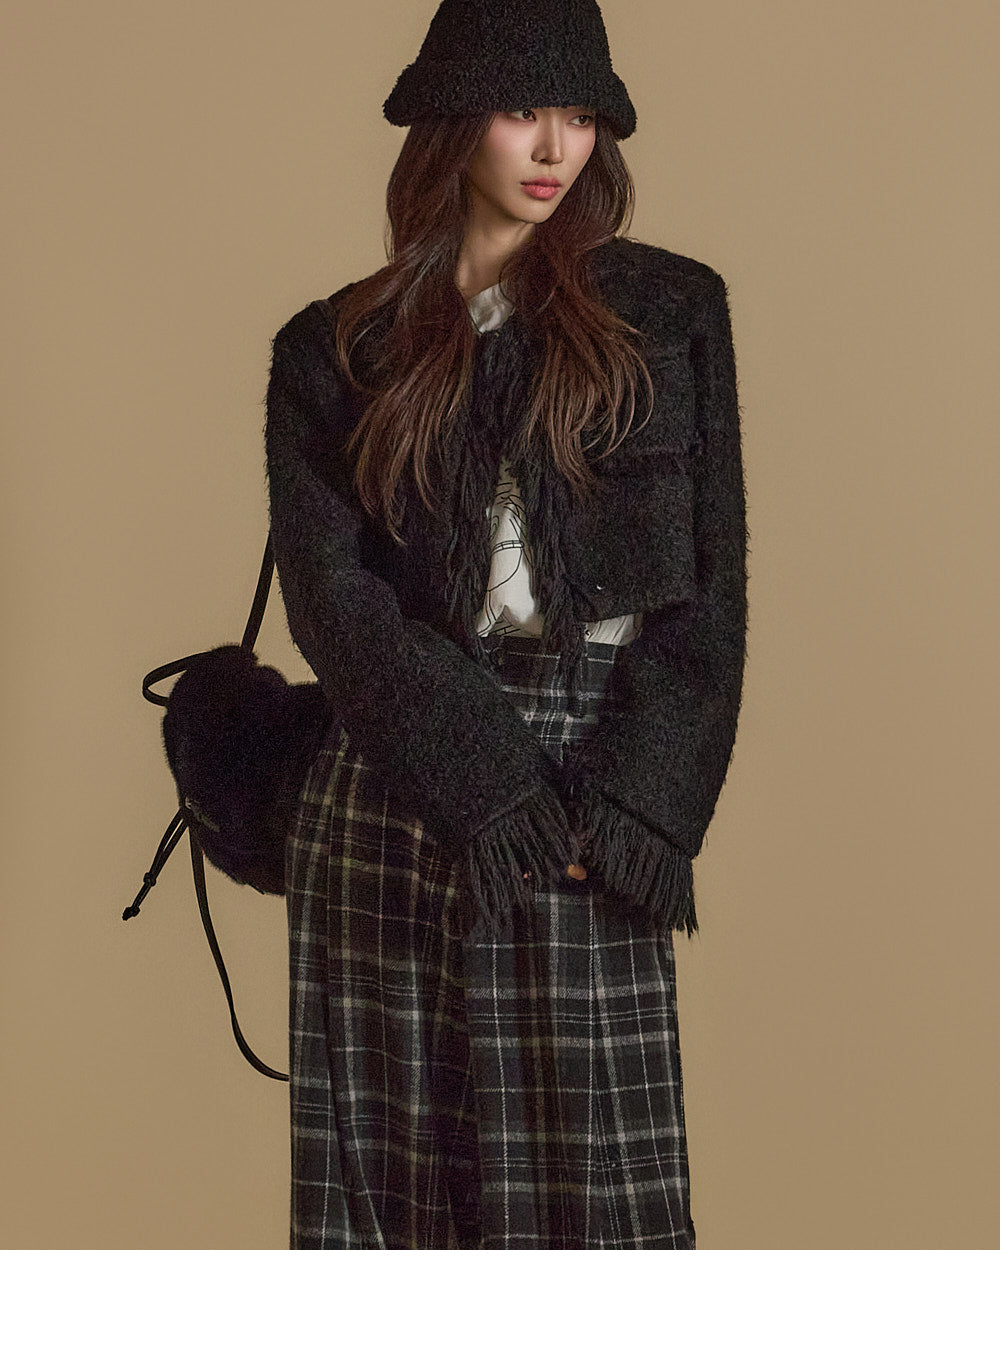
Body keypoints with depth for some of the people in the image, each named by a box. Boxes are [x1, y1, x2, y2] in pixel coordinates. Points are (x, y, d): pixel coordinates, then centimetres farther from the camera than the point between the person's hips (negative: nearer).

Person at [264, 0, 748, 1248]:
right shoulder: (332, 352, 9)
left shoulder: (672, 311, 9)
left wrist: (635, 796, -8)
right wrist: (485, 776, -14)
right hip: (395, 801, 1)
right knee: (397, 1147, 3)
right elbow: (330, 590, -2)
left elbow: (712, 578, 4)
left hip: (601, 775, 0)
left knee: (597, 1173, -2)